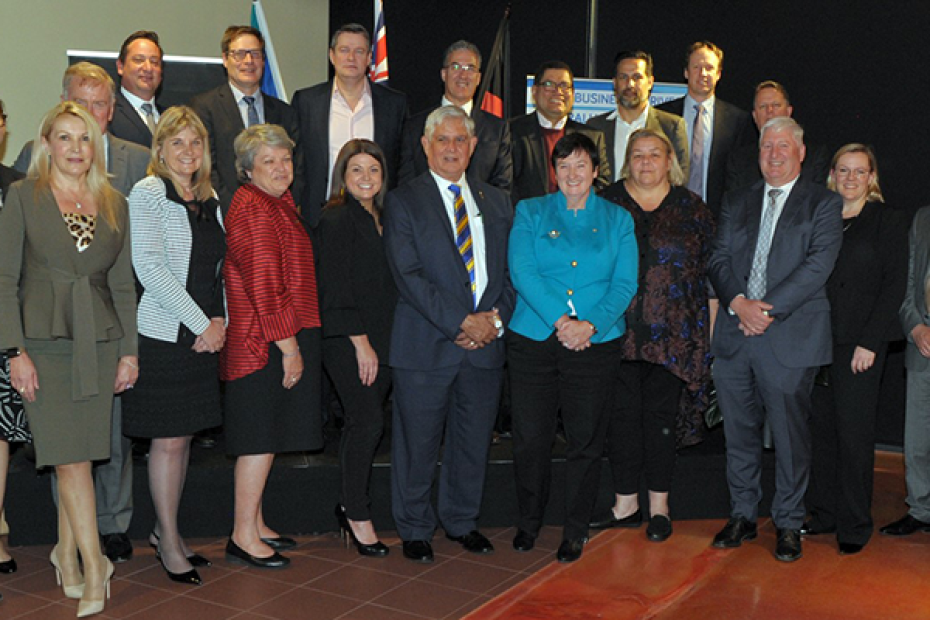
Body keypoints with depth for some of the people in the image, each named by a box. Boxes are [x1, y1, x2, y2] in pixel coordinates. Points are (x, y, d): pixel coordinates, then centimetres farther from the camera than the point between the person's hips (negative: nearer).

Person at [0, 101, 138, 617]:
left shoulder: (114, 203, 10)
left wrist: (129, 350, 8)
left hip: (98, 341, 3)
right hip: (45, 339, -3)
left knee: (79, 454, 7)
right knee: (71, 456, -6)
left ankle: (66, 551, 25)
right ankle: (94, 565, 1)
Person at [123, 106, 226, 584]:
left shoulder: (209, 199, 13)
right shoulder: (148, 194, -7)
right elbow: (150, 267, -15)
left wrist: (220, 320, -1)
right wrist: (201, 324, -15)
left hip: (205, 334, 6)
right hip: (164, 333, -6)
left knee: (185, 435, 12)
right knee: (167, 439, 1)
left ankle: (164, 529, 25)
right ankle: (169, 541, 13)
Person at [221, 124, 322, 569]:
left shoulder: (278, 203, 17)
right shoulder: (254, 210, -15)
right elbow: (263, 285, -20)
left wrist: (296, 342, 17)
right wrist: (290, 347, -18)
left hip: (280, 338, 10)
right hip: (266, 343, -10)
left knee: (266, 435, 15)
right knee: (261, 436, -4)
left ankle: (255, 524, 25)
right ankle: (243, 536, 6)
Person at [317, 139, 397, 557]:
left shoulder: (381, 218, 14)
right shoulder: (337, 219, -9)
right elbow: (335, 288, -13)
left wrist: (378, 343, 9)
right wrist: (361, 343, -14)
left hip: (380, 338, 7)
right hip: (347, 340, -7)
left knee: (363, 422, 9)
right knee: (367, 420, -9)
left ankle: (350, 503, 20)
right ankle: (357, 514, 4)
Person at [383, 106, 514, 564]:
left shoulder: (496, 202, 14)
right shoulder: (403, 202, -1)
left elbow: (511, 269, 11)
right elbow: (408, 275, -11)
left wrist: (496, 318, -6)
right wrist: (462, 321, -15)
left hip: (486, 343, 4)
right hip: (425, 345, -4)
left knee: (474, 441, 13)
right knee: (417, 443, 5)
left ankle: (461, 522, 31)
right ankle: (415, 530, 23)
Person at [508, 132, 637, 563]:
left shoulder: (617, 220, 10)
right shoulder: (530, 213, 8)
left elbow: (625, 282, 1)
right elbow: (521, 272, -4)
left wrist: (591, 323, -15)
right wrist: (559, 319, -16)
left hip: (596, 344, 0)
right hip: (534, 340, 0)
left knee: (585, 440, 5)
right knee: (530, 438, 4)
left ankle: (576, 530, 22)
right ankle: (529, 521, 25)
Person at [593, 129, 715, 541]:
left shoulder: (691, 207, 8)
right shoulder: (606, 202, 8)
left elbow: (709, 269, 7)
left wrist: (708, 325, 1)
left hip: (672, 332, 0)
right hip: (618, 330, 1)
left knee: (661, 413, 3)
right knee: (622, 412, 3)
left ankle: (659, 506, 15)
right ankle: (626, 504, 15)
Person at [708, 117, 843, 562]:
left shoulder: (823, 204, 4)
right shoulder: (736, 203, 16)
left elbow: (817, 266, -8)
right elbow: (718, 258, 7)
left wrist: (767, 308, -15)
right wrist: (739, 302, -11)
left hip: (790, 338, -3)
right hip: (734, 335, 4)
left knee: (790, 435, 3)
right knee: (739, 432, 10)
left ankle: (788, 524, 17)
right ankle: (742, 516, 24)